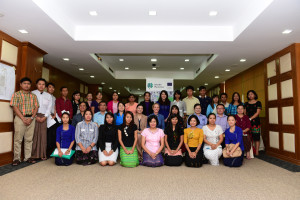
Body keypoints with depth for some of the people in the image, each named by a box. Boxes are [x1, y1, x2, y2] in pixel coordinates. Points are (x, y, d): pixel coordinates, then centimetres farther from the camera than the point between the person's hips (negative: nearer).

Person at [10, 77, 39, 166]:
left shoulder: (33, 96, 12)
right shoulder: (16, 94, 3)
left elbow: (36, 107, 6)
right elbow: (15, 107, -5)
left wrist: (31, 118, -8)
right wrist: (23, 119, -13)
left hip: (31, 119, 3)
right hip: (20, 118, -3)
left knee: (29, 139, 6)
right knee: (18, 139, 0)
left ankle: (28, 157, 13)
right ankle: (17, 158, 8)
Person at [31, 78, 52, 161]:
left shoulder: (48, 96, 14)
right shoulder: (32, 93, 4)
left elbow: (49, 108, 9)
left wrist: (44, 117, -4)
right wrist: (35, 116, -10)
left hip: (43, 117, 3)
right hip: (34, 116, -2)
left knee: (43, 135, 1)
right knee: (34, 135, -4)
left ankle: (42, 155, 5)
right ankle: (33, 155, 3)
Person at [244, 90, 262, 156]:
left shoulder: (258, 103, 6)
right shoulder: (246, 103, 15)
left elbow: (258, 113, -4)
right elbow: (244, 113, 11)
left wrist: (250, 118, -14)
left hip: (255, 121, -2)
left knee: (256, 137, -3)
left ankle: (256, 152, 3)